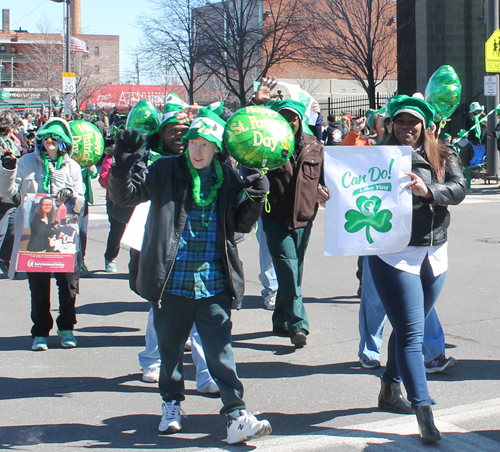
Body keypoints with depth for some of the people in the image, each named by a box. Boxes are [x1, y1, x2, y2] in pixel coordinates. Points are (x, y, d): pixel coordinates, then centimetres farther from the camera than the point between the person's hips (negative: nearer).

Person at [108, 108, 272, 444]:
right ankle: (172, 404, 34)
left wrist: (255, 199, -5)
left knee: (221, 352, -5)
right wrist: (123, 167, -21)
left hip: (214, 286, 0)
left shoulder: (228, 179, 7)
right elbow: (126, 195, -2)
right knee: (171, 348, 14)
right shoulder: (166, 171, 2)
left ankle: (237, 416, -4)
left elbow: (242, 224, 13)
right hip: (172, 282, 0)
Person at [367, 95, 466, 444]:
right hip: (394, 254, -4)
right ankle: (424, 413, -12)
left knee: (408, 329, 17)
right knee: (411, 333, -10)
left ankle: (390, 390, 36)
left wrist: (428, 191, -27)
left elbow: (459, 188, -8)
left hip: (434, 254, 4)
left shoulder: (442, 157, 7)